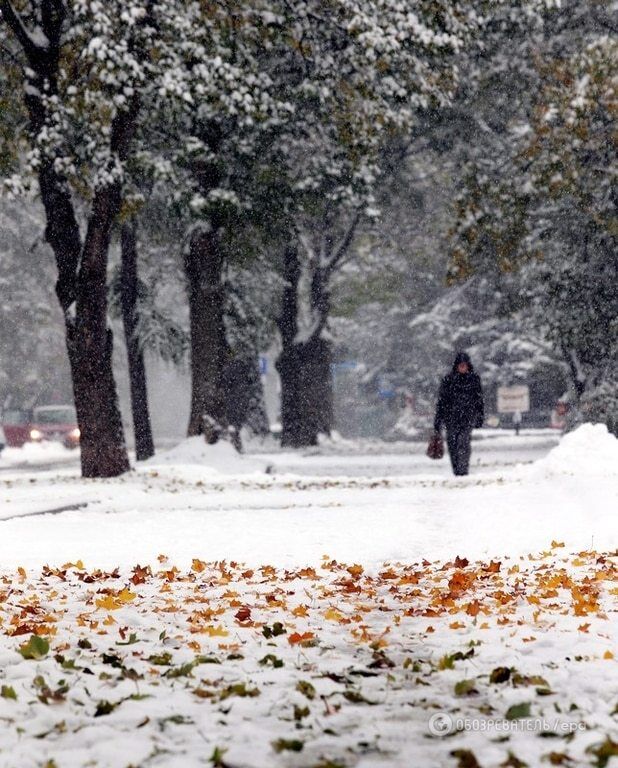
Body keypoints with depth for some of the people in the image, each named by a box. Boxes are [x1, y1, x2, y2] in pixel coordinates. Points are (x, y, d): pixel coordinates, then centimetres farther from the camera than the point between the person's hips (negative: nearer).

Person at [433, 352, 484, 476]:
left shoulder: (474, 379, 7)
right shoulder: (448, 380, 6)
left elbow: (479, 399, 13)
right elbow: (441, 400, 8)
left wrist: (480, 417, 10)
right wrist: (438, 420, 5)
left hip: (468, 415, -2)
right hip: (451, 416, 2)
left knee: (463, 441, -18)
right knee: (452, 443, 1)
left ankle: (463, 469, -20)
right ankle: (456, 471, 12)